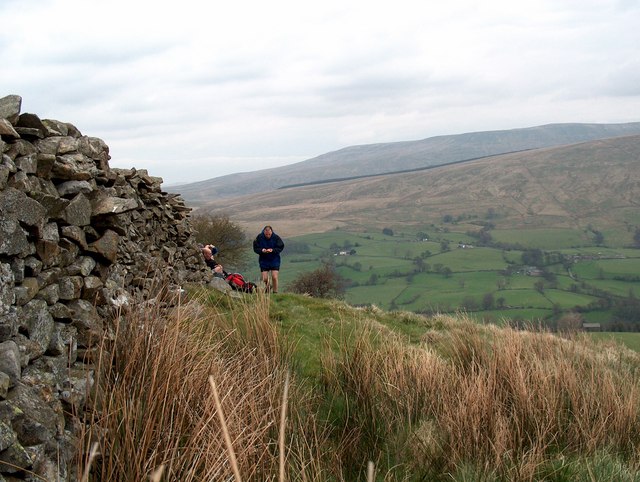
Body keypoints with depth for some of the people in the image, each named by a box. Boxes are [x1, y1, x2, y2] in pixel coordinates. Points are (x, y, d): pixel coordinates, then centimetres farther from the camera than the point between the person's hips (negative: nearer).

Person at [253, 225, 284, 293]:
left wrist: (272, 250, -25)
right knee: (264, 279, -1)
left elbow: (280, 247, -8)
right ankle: (268, 286, 33)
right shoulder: (259, 237, -9)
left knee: (274, 277, -10)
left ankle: (275, 292, 5)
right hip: (264, 260, 1)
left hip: (274, 260, -1)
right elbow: (255, 249, -4)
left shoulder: (276, 237, -11)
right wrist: (262, 250, -25)